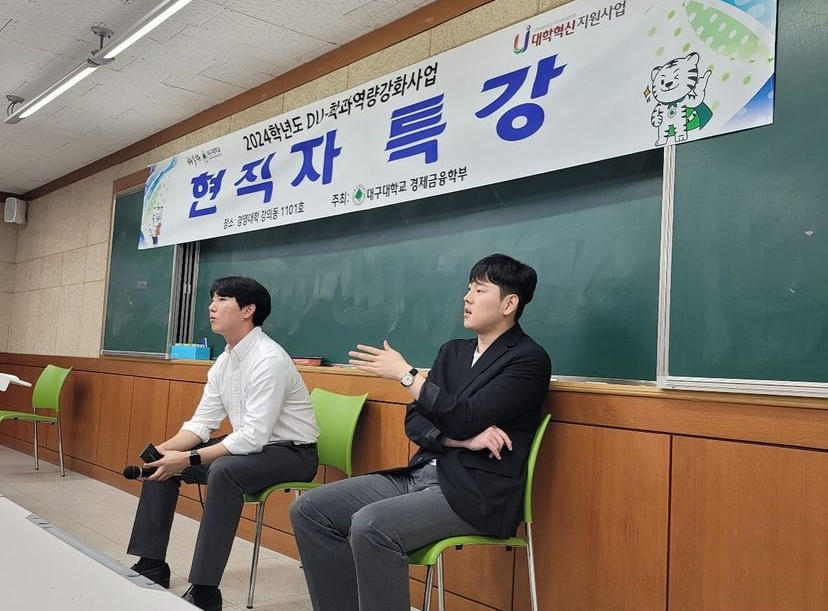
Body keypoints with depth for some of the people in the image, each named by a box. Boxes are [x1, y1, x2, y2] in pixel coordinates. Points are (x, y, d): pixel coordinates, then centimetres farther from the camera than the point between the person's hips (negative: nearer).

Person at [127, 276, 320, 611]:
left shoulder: (269, 359, -24)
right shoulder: (224, 361, 4)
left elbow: (253, 437, -29)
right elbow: (202, 422, 4)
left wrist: (188, 459, -30)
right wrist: (163, 449, -14)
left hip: (291, 452, -9)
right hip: (249, 445, 9)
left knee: (223, 471, -36)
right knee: (162, 464, 3)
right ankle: (151, 565, 11)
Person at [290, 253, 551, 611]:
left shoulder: (529, 359, -7)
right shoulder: (452, 352, 16)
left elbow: (464, 419, -18)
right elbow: (414, 422, 9)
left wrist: (405, 374, -11)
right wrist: (464, 439, -10)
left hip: (476, 493, -8)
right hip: (421, 475, 8)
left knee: (370, 525, -32)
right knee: (309, 509, -5)